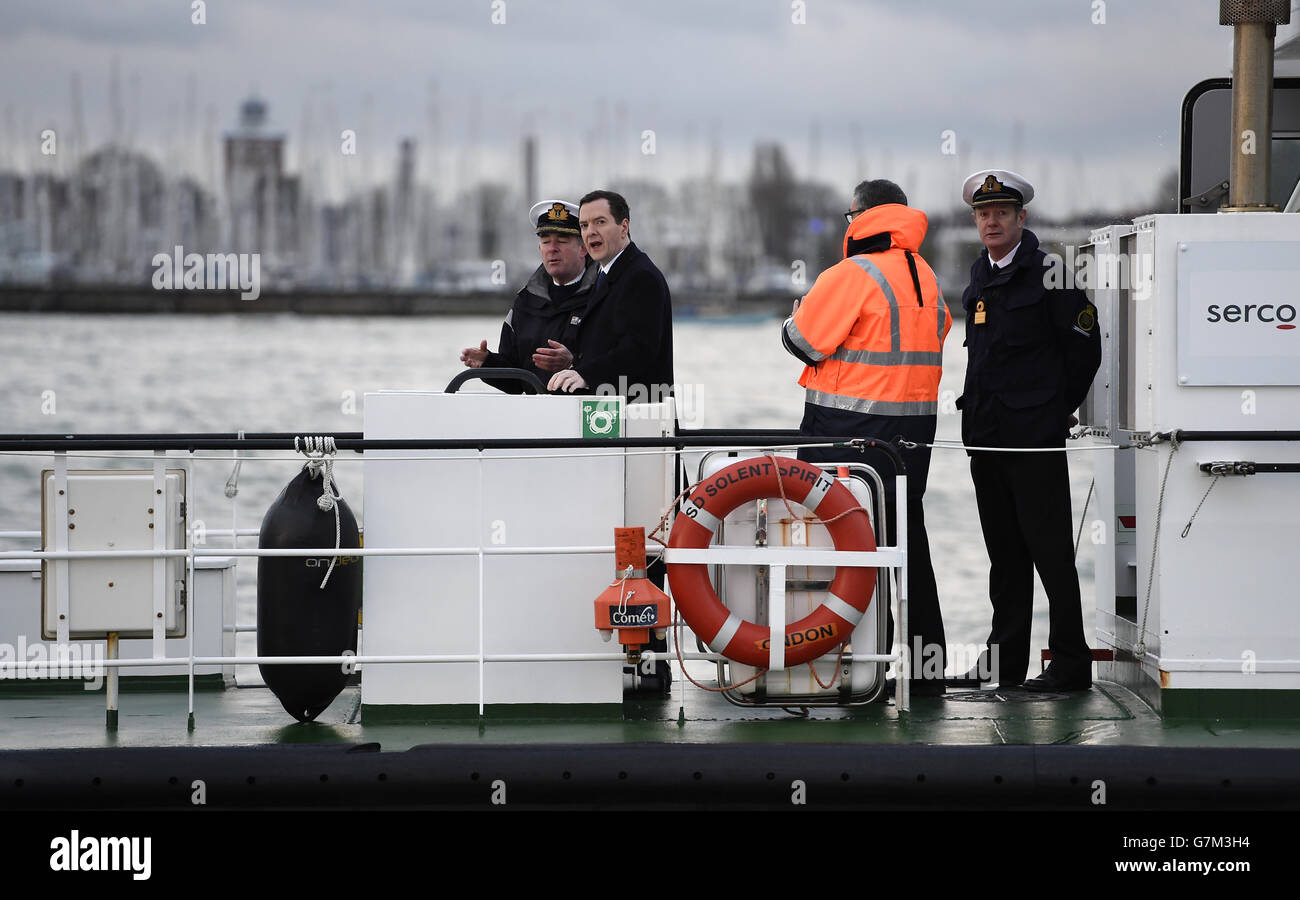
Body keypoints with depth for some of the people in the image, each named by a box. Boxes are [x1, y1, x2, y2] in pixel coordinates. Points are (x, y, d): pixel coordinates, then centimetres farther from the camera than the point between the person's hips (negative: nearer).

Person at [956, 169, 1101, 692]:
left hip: (1035, 433, -7)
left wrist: (1058, 410, 2)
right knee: (1004, 551, 12)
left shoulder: (1050, 273, -9)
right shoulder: (981, 275, 14)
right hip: (986, 432, 7)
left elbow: (1084, 349, -5)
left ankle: (1070, 664, -1)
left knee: (1050, 550, -5)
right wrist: (979, 412, 16)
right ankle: (1006, 662, 17)